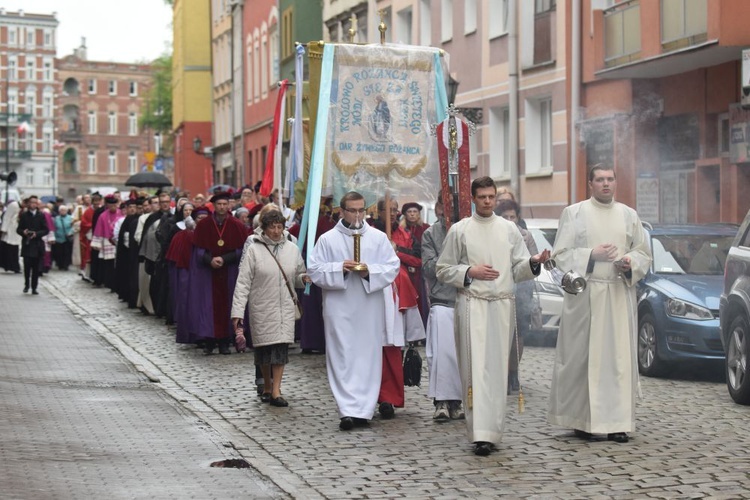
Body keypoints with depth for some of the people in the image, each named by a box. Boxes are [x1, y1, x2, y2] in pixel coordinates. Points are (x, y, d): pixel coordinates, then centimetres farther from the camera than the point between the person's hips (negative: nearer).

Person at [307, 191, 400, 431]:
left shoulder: (378, 238, 8)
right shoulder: (327, 239, 5)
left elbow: (392, 266, 4)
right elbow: (314, 270, 1)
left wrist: (370, 271, -13)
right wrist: (339, 268, -14)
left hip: (370, 309, 1)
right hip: (340, 309, -1)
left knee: (369, 357, 2)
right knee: (343, 358, -5)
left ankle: (363, 410, 10)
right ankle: (348, 410, -7)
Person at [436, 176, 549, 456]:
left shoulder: (509, 229, 11)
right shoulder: (459, 230, 5)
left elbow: (518, 270, 11)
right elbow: (443, 270, 7)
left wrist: (534, 262, -9)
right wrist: (470, 272, -8)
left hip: (502, 305, 3)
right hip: (472, 304, -3)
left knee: (498, 369, 5)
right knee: (476, 367, -10)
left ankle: (493, 430, 15)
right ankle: (481, 434, -14)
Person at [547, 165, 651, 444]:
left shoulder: (629, 215, 12)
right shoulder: (574, 213, 4)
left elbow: (644, 254, 14)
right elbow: (560, 254, -1)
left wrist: (631, 263, -8)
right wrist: (591, 255, -14)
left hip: (620, 294, 2)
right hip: (585, 294, -2)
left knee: (619, 357, -1)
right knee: (582, 356, -1)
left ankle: (616, 422, 3)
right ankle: (581, 419, 9)